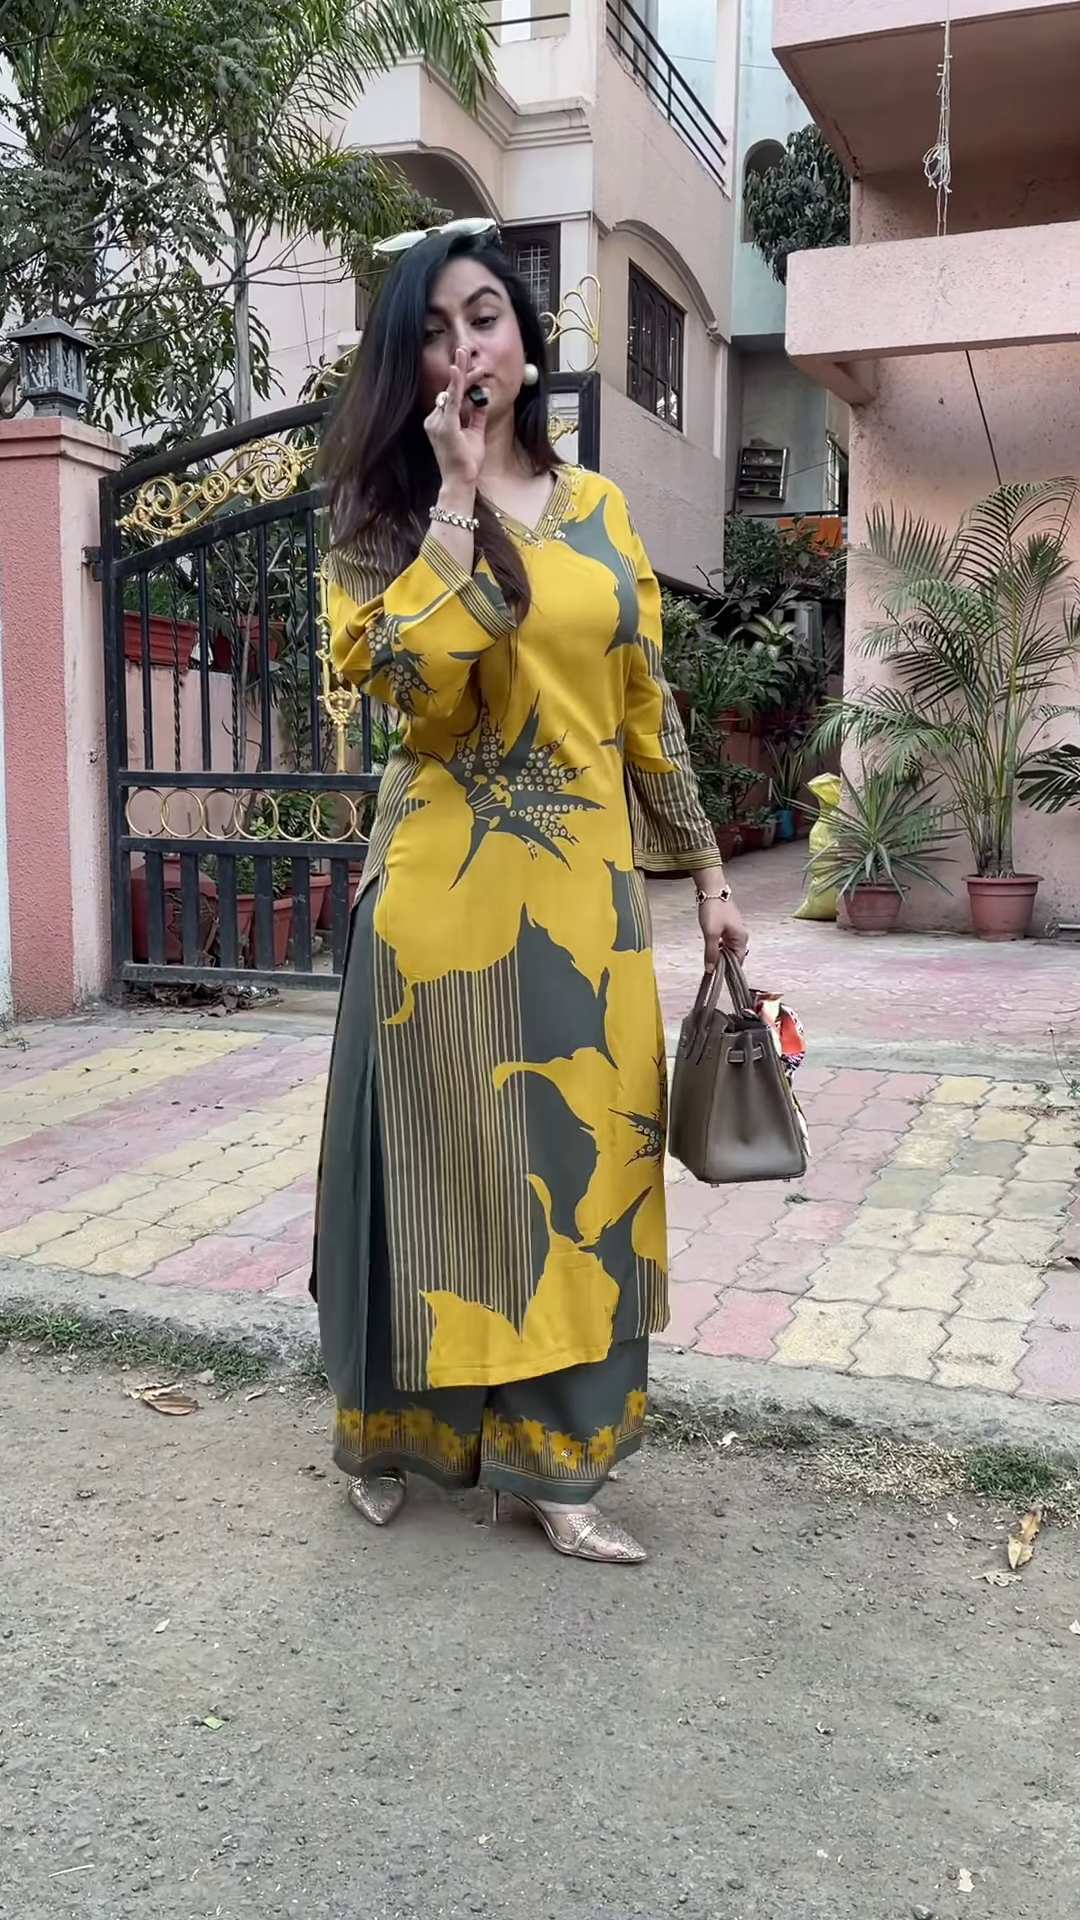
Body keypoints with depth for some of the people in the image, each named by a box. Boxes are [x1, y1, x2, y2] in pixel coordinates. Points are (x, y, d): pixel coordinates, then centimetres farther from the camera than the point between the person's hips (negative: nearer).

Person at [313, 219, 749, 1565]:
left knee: (575, 1151, 6)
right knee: (439, 1145, 5)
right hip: (445, 884, -3)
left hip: (583, 887, 3)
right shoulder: (386, 511, 2)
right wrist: (457, 497, -12)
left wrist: (704, 872, 12)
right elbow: (411, 675, -18)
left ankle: (548, 1455, 20)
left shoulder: (597, 509, 11)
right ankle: (390, 1425, 27)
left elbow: (645, 710, 13)